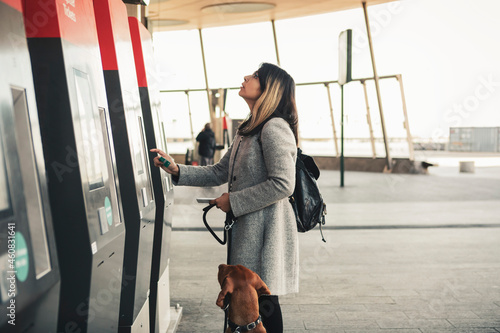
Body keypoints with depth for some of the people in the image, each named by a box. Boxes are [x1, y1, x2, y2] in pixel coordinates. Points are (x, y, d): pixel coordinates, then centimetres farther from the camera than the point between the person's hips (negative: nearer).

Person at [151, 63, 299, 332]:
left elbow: (283, 184, -22)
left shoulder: (274, 128, -15)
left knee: (263, 299, 1)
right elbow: (219, 173, 17)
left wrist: (233, 201, -15)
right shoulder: (247, 131, 16)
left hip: (266, 229, -9)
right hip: (245, 228, 9)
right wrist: (177, 171, 6)